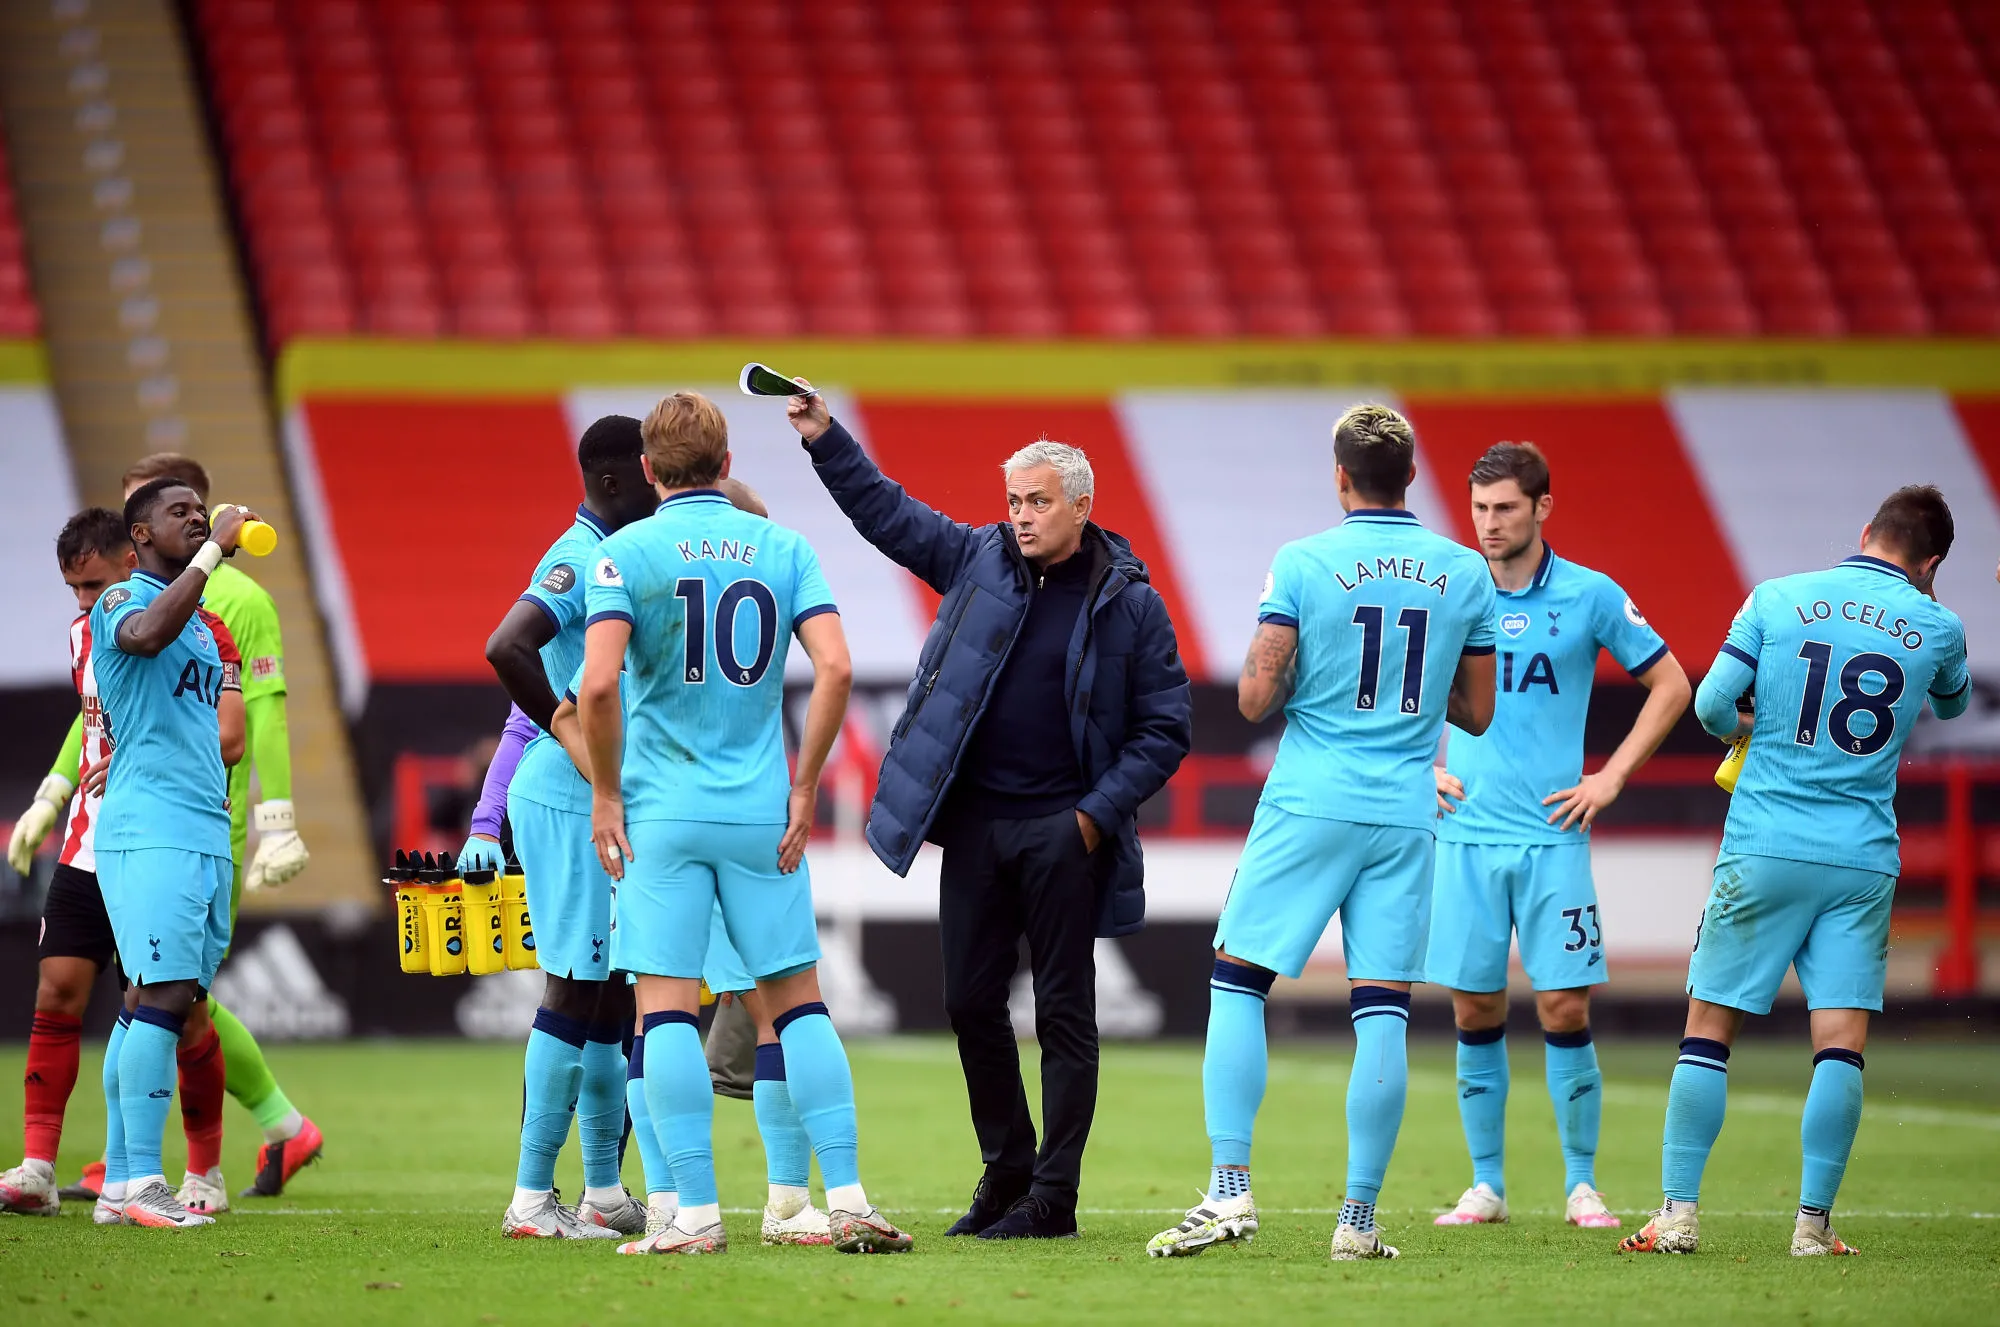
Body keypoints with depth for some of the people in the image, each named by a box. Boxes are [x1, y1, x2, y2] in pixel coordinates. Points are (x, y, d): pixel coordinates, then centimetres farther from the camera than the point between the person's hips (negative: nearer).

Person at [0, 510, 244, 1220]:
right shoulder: (86, 632, 12)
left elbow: (227, 740, -16)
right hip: (91, 843, 6)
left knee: (181, 1013, -3)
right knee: (57, 992, -5)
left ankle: (205, 1173, 12)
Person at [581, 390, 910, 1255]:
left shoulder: (627, 552, -4)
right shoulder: (783, 548, 4)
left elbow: (599, 684, -15)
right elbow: (836, 670, -6)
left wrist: (606, 793, -4)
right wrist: (804, 787, 2)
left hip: (663, 810, -3)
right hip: (762, 812, 3)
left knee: (666, 1009, 0)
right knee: (798, 1002, 9)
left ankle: (695, 1213, -5)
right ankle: (847, 1199, 2)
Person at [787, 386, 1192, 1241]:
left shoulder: (1129, 605, -3)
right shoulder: (979, 561, 7)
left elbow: (1166, 729, -1)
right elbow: (885, 511, 11)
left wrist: (1099, 812, -9)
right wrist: (823, 437, 0)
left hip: (1061, 832, -4)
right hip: (975, 819, 4)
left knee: (1063, 1013, -1)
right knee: (971, 1001, 7)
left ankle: (1052, 1198, 2)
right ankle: (1005, 1173, 20)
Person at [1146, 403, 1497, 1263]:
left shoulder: (1301, 564, -5)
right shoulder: (1465, 573, 5)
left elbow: (1255, 699, -9)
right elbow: (1477, 712, 12)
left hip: (1309, 806, -2)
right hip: (1405, 814, 2)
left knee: (1238, 983, 6)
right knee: (1383, 1013, 2)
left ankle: (1230, 1190, -4)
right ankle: (1359, 1217, 1)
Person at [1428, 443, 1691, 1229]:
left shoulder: (1590, 596, 0)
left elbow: (1670, 686, 8)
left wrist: (1612, 778, 1)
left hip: (1553, 835, -2)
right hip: (1466, 833, 2)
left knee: (1564, 1010, -5)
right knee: (1474, 1011, 2)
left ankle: (1581, 1184, 7)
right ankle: (1486, 1184, 11)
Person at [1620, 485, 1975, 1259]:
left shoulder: (1777, 599, 0)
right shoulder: (1936, 628, 3)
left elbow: (1712, 705, -4)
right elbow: (1952, 703, 25)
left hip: (1763, 848, 0)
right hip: (1863, 860, 0)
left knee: (1708, 1029, 5)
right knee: (1841, 1043, 2)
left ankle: (1678, 1212, 0)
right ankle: (1814, 1222, -3)